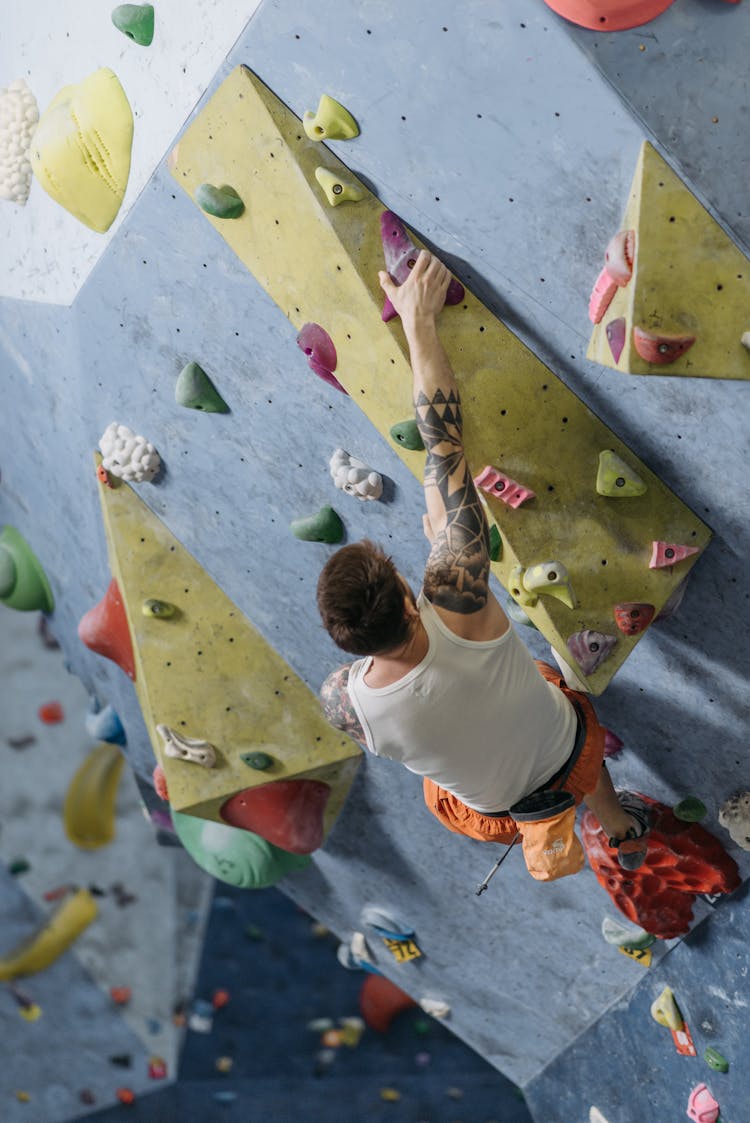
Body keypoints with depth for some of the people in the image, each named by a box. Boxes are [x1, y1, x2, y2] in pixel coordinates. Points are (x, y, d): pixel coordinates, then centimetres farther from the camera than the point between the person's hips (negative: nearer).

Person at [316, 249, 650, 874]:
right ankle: (625, 833, 67)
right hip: (566, 753, 1)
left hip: (487, 807, 0)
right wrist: (419, 320, -34)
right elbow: (445, 444, -41)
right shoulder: (457, 608, -45)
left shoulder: (343, 701, -38)